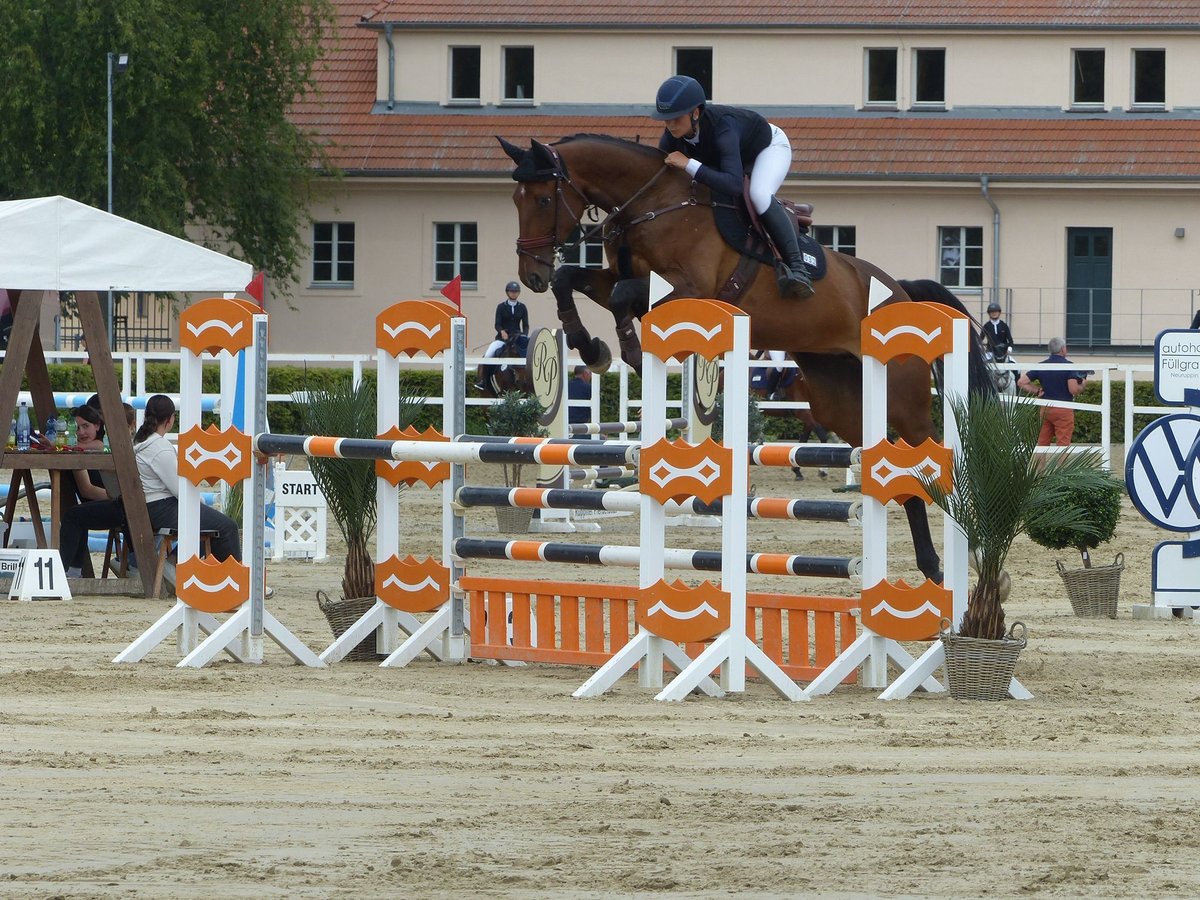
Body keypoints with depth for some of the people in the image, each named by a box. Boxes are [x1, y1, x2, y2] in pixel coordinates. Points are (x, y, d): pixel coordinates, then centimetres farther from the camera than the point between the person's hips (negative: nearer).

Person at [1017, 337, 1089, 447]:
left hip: (1045, 409, 5)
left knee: (1042, 443, 9)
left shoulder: (1041, 366, 5)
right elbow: (1074, 390, -15)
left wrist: (1037, 391, 6)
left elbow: (1021, 382, 2)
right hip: (1063, 409, -5)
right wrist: (1082, 384, 5)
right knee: (1063, 445, -3)